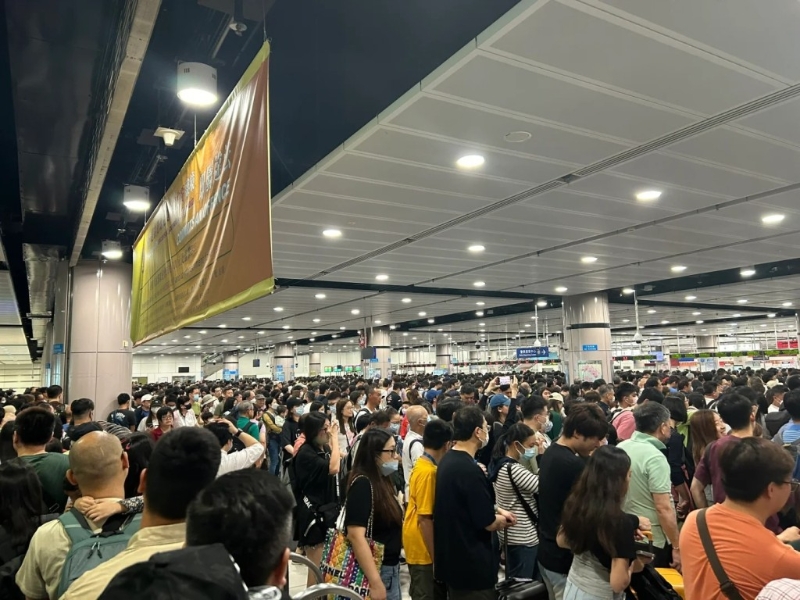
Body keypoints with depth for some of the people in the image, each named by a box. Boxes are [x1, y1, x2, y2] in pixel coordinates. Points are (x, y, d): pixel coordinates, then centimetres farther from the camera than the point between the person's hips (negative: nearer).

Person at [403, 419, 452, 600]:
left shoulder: (421, 465, 5)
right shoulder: (429, 472, -24)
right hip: (423, 546, -9)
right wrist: (435, 557, -19)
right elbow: (425, 519, -24)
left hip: (417, 542, 9)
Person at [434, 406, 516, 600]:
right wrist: (501, 519, 1)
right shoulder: (470, 470, -27)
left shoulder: (448, 460, 2)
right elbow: (489, 523, -20)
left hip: (451, 554, 9)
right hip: (470, 561, -9)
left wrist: (497, 510, 8)